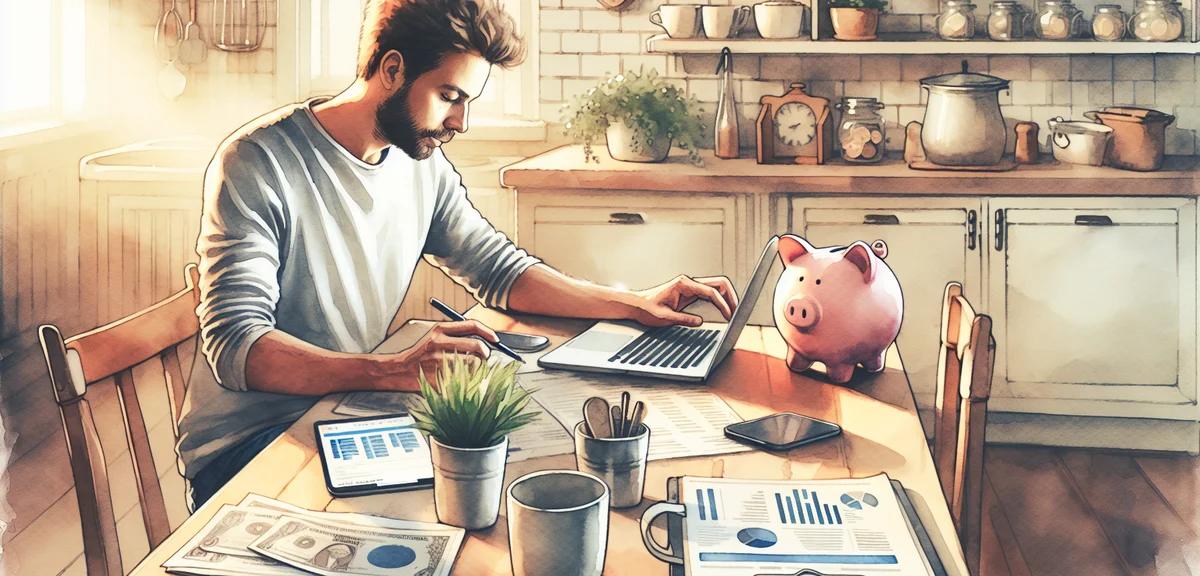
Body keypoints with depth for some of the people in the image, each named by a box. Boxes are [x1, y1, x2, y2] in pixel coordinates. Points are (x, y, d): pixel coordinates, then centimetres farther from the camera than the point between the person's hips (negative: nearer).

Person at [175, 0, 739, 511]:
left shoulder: (423, 164, 5)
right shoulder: (257, 163, -17)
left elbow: (499, 271, 15)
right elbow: (234, 344, -27)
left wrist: (637, 303, 2)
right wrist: (391, 371, -41)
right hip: (245, 446, -6)